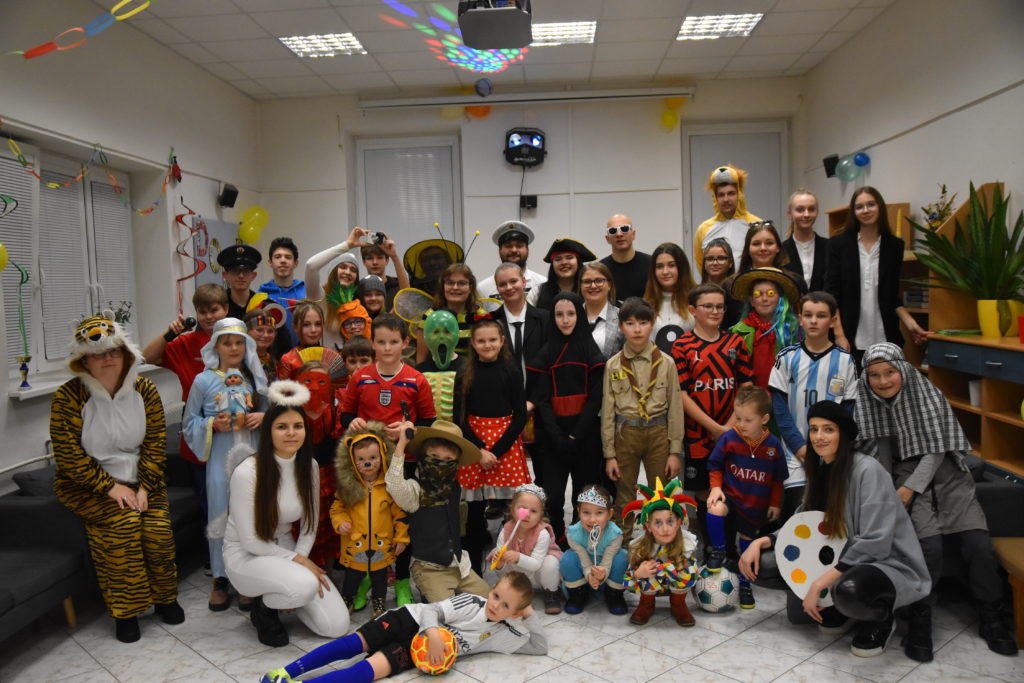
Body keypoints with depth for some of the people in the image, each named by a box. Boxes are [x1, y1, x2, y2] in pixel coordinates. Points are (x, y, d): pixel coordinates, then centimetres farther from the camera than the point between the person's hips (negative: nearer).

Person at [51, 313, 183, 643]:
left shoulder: (144, 389, -2)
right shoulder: (68, 396, -12)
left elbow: (155, 443, -3)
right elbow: (69, 456, -14)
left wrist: (144, 488, -14)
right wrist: (110, 487, -19)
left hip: (139, 480, 3)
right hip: (87, 484, -2)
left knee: (158, 528, -20)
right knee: (123, 522, -28)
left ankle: (164, 597, 8)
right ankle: (124, 610, -9)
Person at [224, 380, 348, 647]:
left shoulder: (309, 466, -5)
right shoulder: (247, 472, -22)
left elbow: (310, 524, 5)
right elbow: (250, 541, -17)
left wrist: (300, 556, -13)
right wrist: (297, 561, -19)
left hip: (286, 548, 5)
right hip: (245, 555, -5)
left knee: (336, 625, -7)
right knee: (305, 585, -36)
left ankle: (280, 596, 18)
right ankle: (263, 607, -2)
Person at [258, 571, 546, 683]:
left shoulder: (507, 634, 1)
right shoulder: (471, 602, -7)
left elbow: (540, 647, 5)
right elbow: (430, 610, -11)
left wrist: (531, 616, -8)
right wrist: (433, 634, -33)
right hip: (411, 620, 0)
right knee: (354, 643, -18)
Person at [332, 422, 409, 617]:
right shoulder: (347, 485, -8)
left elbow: (400, 513, -3)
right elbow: (337, 507, 3)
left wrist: (401, 537, -4)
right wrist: (340, 521, -15)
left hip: (382, 546, 0)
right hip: (354, 546, 0)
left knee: (380, 579, 20)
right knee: (351, 579, 16)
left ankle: (379, 606, 41)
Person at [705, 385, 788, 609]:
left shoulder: (773, 445, -10)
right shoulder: (729, 438, -14)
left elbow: (777, 478, 5)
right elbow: (715, 465, 0)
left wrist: (775, 504, 5)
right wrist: (716, 487, -13)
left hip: (756, 504, 2)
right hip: (730, 494, -2)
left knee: (748, 541, 14)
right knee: (715, 509, -34)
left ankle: (744, 583, 36)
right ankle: (718, 552, -9)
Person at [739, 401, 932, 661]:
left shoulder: (868, 470, -18)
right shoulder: (820, 471, 5)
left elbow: (874, 544, -23)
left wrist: (820, 582, -26)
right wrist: (762, 541, -5)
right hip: (840, 561, 7)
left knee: (850, 589, -42)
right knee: (761, 564, -9)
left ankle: (880, 619, -4)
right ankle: (835, 605, 10)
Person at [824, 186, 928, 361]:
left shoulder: (894, 245, 9)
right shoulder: (839, 243, 3)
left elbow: (893, 294, 14)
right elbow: (831, 293, -2)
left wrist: (911, 324, 1)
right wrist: (839, 335, -9)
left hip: (885, 339, 2)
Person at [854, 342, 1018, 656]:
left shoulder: (928, 395, -5)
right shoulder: (866, 405, -2)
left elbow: (936, 450, -8)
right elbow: (876, 456, 1)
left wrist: (907, 490, -16)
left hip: (944, 475, 1)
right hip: (904, 477, -1)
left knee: (979, 545, -15)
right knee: (929, 545, -24)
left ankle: (989, 616, 9)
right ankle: (920, 618, -5)